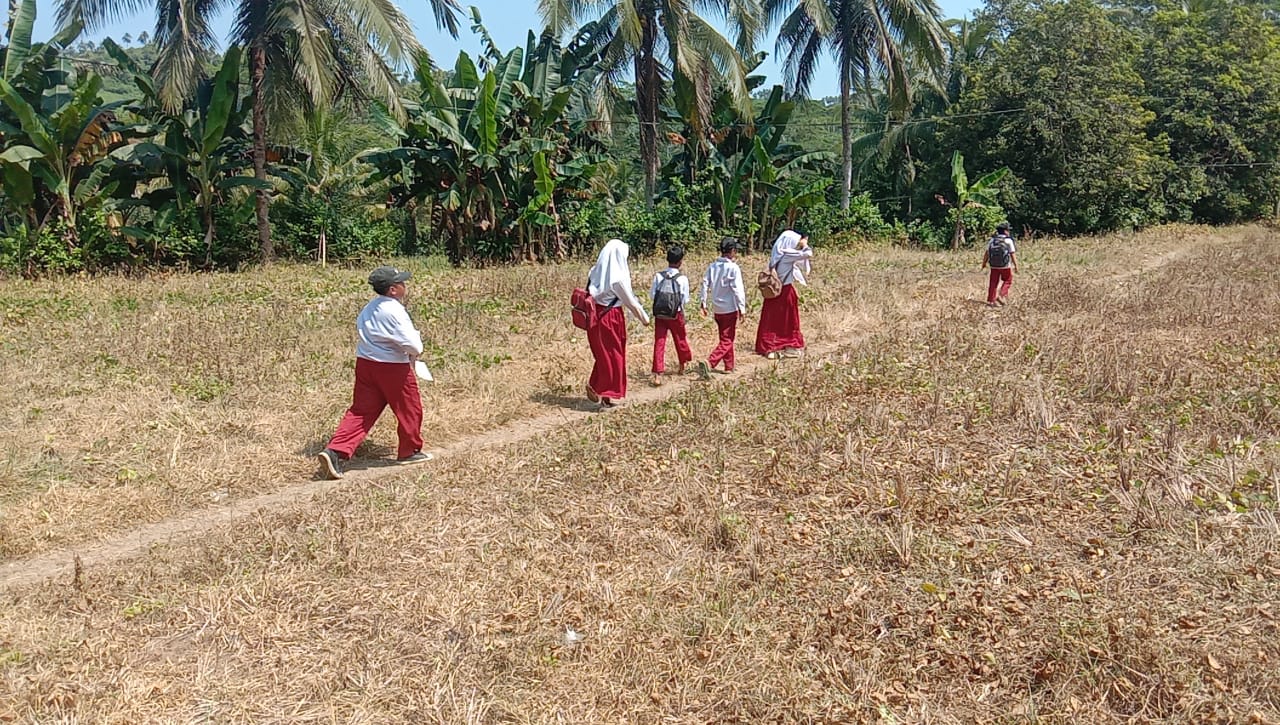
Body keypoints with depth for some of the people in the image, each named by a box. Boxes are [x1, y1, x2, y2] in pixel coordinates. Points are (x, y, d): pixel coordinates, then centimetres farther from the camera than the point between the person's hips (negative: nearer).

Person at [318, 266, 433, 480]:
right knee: (409, 408, 12)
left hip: (365, 363, 8)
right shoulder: (395, 311, -18)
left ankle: (335, 451, -7)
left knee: (361, 411, 7)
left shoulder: (369, 308, 10)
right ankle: (409, 452, 28)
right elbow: (413, 346, -23)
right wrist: (415, 352, 3)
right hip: (392, 367, -8)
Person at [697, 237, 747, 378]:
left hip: (717, 309, 7)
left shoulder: (712, 266, 4)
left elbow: (705, 284, 4)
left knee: (725, 338, 20)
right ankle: (709, 363, -22)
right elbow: (738, 289, -14)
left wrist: (703, 303, 11)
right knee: (727, 341, -3)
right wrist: (742, 308, -8)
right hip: (730, 309, -6)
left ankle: (729, 366, 28)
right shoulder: (733, 268, -13)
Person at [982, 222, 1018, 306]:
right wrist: (1016, 266, -4)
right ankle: (1001, 295, 1)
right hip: (1005, 266, -3)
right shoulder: (1008, 241, -8)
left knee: (993, 283, 9)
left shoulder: (992, 240, 3)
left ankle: (990, 301, 7)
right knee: (1007, 281, 16)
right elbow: (1013, 254, -9)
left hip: (994, 266, 3)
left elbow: (986, 253, 3)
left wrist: (984, 263, 14)